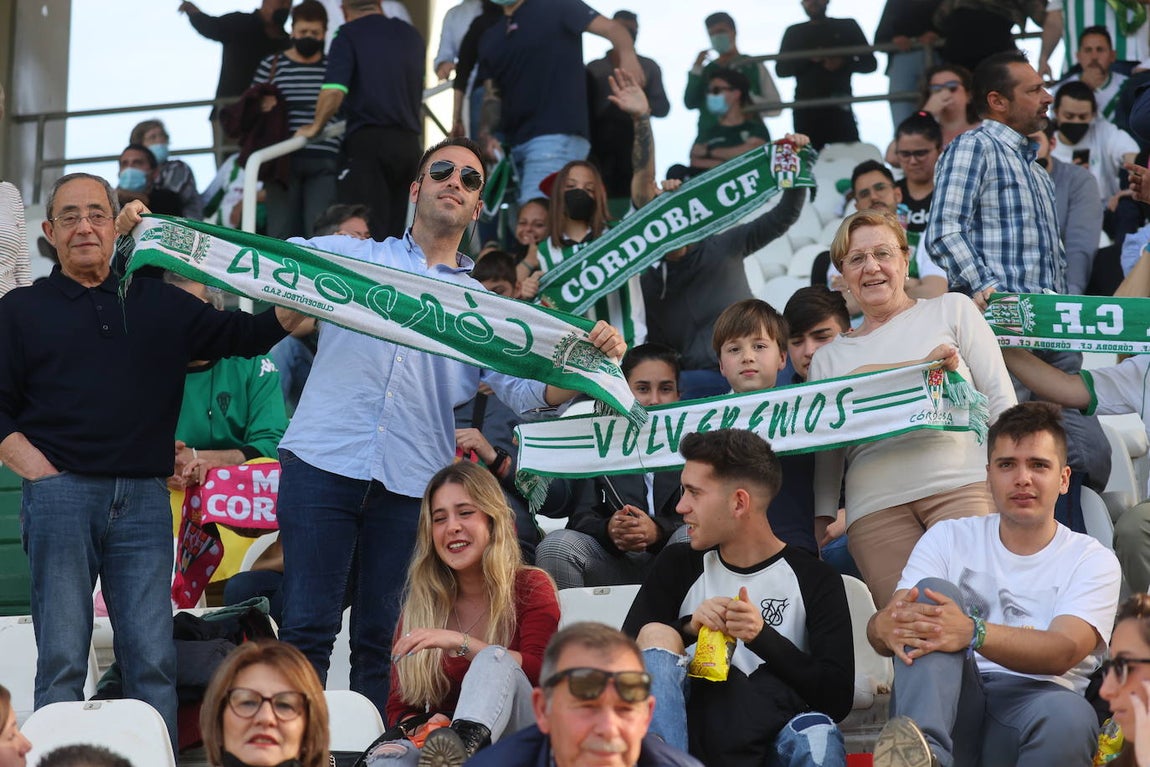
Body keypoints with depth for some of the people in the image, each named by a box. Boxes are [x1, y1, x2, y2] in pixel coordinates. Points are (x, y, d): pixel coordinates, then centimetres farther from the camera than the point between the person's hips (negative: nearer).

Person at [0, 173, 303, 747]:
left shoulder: (160, 303, 17)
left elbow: (241, 334, 11)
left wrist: (296, 308, -7)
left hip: (142, 500, 2)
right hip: (59, 494, -2)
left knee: (153, 661, -1)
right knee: (62, 661, -3)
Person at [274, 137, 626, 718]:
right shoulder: (353, 257, 17)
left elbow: (526, 390, 5)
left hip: (411, 485, 2)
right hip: (323, 465, -2)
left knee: (382, 639, 3)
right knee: (308, 627, -6)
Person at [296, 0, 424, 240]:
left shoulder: (349, 35, -3)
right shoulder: (411, 35, 16)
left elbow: (333, 92, -15)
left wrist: (315, 127, -1)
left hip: (368, 140, -6)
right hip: (409, 142, 6)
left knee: (366, 232, -8)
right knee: (394, 232, 10)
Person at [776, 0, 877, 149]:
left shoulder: (847, 27, 14)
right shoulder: (794, 32, 17)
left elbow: (870, 63, 11)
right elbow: (781, 69, 8)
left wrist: (844, 63, -9)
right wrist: (808, 58, -9)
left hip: (839, 107, -1)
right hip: (806, 109, 1)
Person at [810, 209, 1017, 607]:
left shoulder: (952, 310, 16)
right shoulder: (828, 357, 22)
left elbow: (1000, 395, 9)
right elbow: (826, 451, 19)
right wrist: (822, 519, 5)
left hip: (962, 484, -2)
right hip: (874, 504, 2)